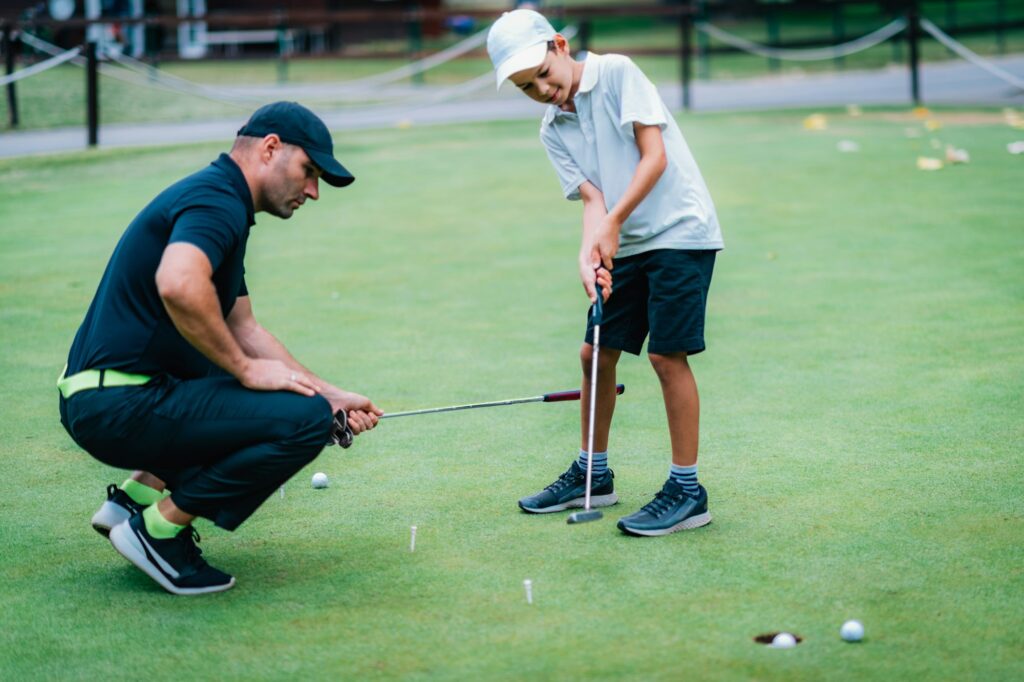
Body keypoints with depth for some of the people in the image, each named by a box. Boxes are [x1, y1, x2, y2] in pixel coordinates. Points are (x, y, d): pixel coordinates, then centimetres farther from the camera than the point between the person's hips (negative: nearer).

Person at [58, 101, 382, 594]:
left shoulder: (219, 203, 19)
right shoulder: (217, 199, -13)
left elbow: (243, 328, 23)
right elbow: (178, 285, -34)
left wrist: (331, 396, 15)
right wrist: (247, 368, -20)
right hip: (121, 405, -10)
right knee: (304, 419, -19)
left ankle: (141, 492, 15)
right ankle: (160, 528, -7)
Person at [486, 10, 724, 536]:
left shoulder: (616, 73, -9)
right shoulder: (553, 131, 8)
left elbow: (654, 156, -14)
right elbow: (593, 198, 1)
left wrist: (613, 224, -18)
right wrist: (589, 254, -18)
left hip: (679, 231, -7)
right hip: (627, 245, 7)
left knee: (666, 354, -10)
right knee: (597, 351, 10)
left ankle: (687, 492, -3)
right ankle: (592, 474, 26)